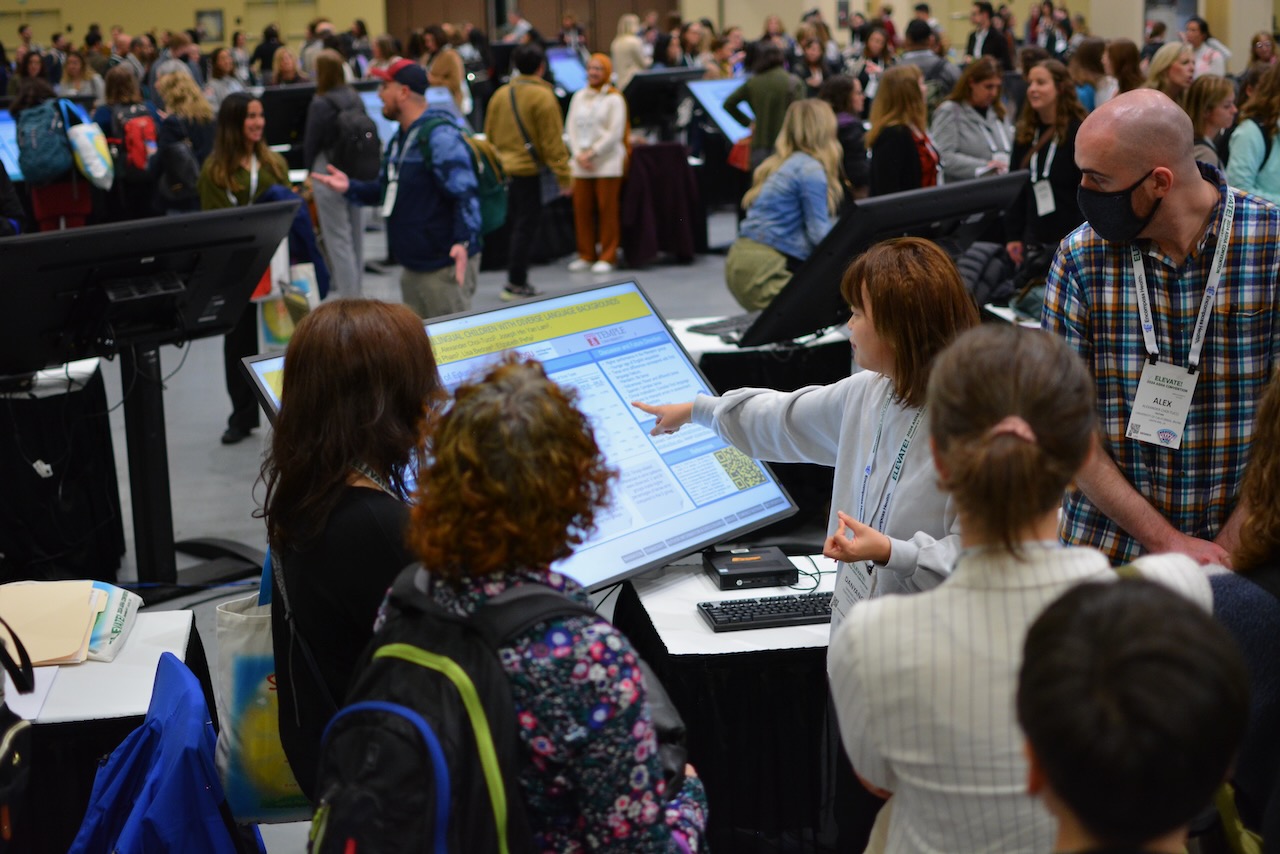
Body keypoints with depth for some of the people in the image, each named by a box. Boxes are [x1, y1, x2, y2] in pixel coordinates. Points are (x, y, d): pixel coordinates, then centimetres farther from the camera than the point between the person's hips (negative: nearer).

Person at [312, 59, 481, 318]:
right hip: (413, 266, 10)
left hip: (446, 267, -10)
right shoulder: (400, 138, 15)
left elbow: (465, 195, -25)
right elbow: (386, 190, 25)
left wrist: (463, 241, -38)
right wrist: (349, 188, 8)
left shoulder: (440, 136, -18)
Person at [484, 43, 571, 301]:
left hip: (501, 170, 7)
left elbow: (489, 134, 15)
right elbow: (552, 141, -12)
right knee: (525, 227, -1)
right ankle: (516, 284, -1)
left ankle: (517, 281, 19)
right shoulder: (543, 96, -10)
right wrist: (563, 176, -10)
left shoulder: (500, 94, 9)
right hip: (527, 171, -6)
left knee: (514, 226, 15)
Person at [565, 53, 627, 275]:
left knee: (607, 209, -4)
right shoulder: (579, 96, 15)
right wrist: (578, 154, -4)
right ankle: (586, 255, 13)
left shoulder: (614, 98, 0)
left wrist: (591, 153, -11)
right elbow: (572, 126, 10)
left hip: (607, 163, -5)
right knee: (581, 209, 3)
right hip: (581, 164, 5)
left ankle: (608, 257, 3)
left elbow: (614, 133, -7)